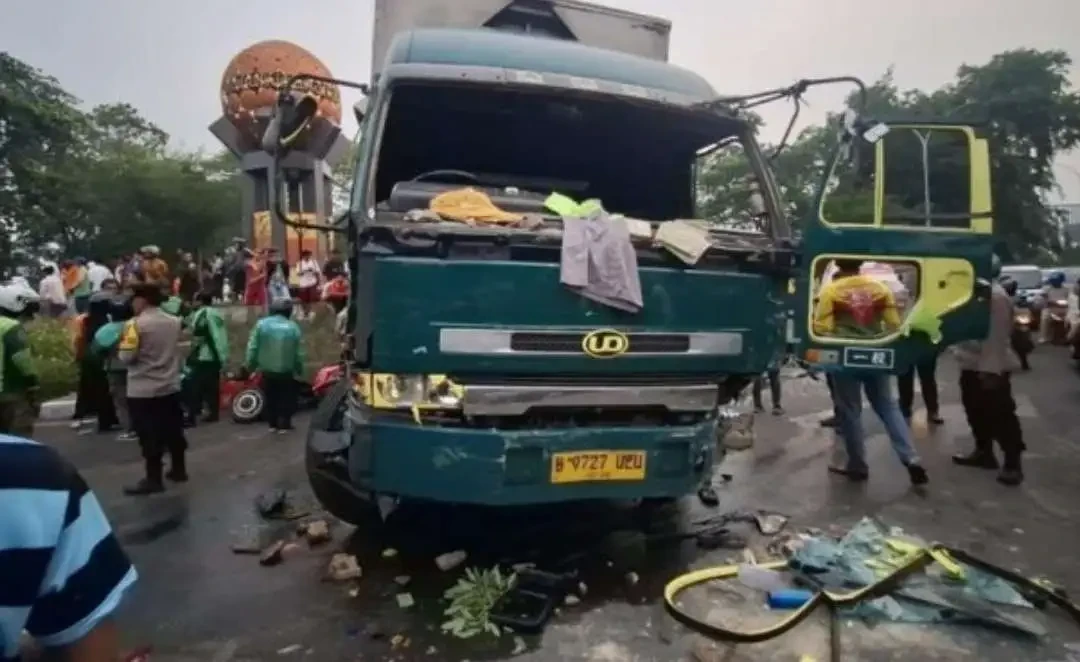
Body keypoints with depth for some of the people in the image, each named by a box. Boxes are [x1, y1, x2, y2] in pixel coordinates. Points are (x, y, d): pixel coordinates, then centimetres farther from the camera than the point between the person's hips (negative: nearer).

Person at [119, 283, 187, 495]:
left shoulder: (135, 324, -15)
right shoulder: (174, 322, 5)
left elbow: (127, 356, -15)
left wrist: (124, 343, 3)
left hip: (143, 391, -6)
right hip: (171, 387, 6)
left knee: (150, 435, 0)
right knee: (173, 430, 15)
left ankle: (153, 479, 5)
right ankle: (178, 469, 26)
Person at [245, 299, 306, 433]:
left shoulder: (261, 324, -6)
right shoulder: (293, 327, -6)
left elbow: (253, 347, -6)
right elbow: (299, 353, -2)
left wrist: (249, 365, 6)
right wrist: (299, 369, 11)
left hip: (267, 370, 1)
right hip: (286, 371, -1)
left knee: (270, 398, 16)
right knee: (286, 398, 11)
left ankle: (272, 423, 22)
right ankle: (284, 424, 10)